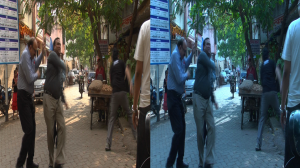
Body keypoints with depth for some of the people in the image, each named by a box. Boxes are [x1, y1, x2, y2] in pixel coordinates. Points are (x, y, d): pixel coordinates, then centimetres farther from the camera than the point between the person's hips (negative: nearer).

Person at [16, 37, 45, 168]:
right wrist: (37, 74, -1)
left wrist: (42, 54, 16)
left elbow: (35, 66, 29)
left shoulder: (30, 56, 8)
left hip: (28, 96, 9)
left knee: (32, 129, 12)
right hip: (23, 96, -9)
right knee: (28, 130, -10)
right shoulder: (25, 55, -18)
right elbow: (30, 78, -22)